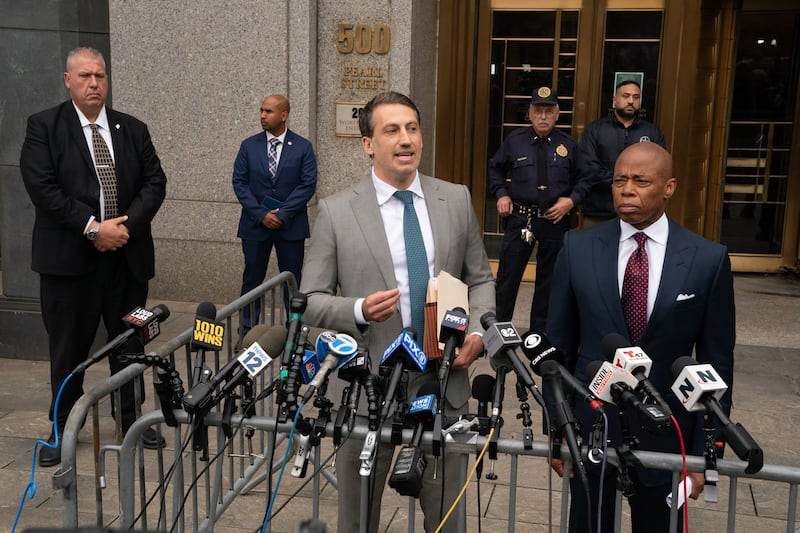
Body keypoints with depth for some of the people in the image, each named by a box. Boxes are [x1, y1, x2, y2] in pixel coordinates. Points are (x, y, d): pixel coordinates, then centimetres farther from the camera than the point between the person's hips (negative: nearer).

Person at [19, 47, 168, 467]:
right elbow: (42, 187, -11)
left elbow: (155, 182, 4)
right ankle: (62, 429, 23)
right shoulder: (44, 127, -1)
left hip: (127, 255, 3)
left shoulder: (133, 129, 9)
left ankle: (133, 420, 27)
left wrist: (127, 224, -11)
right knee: (68, 349, 8)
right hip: (69, 258, -3)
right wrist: (93, 228, -17)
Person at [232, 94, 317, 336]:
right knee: (252, 278, 7)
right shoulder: (249, 145, 5)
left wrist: (282, 214, -14)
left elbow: (308, 185, -6)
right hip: (255, 224, 2)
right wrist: (261, 214, -11)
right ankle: (247, 331, 17)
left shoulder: (303, 147, 0)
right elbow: (239, 182, 1)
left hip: (291, 225, -1)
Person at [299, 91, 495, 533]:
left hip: (444, 377, 2)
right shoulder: (335, 211, -6)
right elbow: (310, 301, -3)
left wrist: (477, 331, -7)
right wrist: (359, 311, -22)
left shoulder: (456, 200, 3)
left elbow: (480, 279, 11)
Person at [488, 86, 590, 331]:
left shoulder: (568, 145, 2)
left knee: (549, 280, 11)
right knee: (508, 276, -1)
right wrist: (501, 194, 0)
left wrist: (572, 200, -7)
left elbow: (583, 179, 10)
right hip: (520, 219, -1)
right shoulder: (514, 140, 1)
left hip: (556, 221, 1)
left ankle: (540, 332, 25)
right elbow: (495, 169, 15)